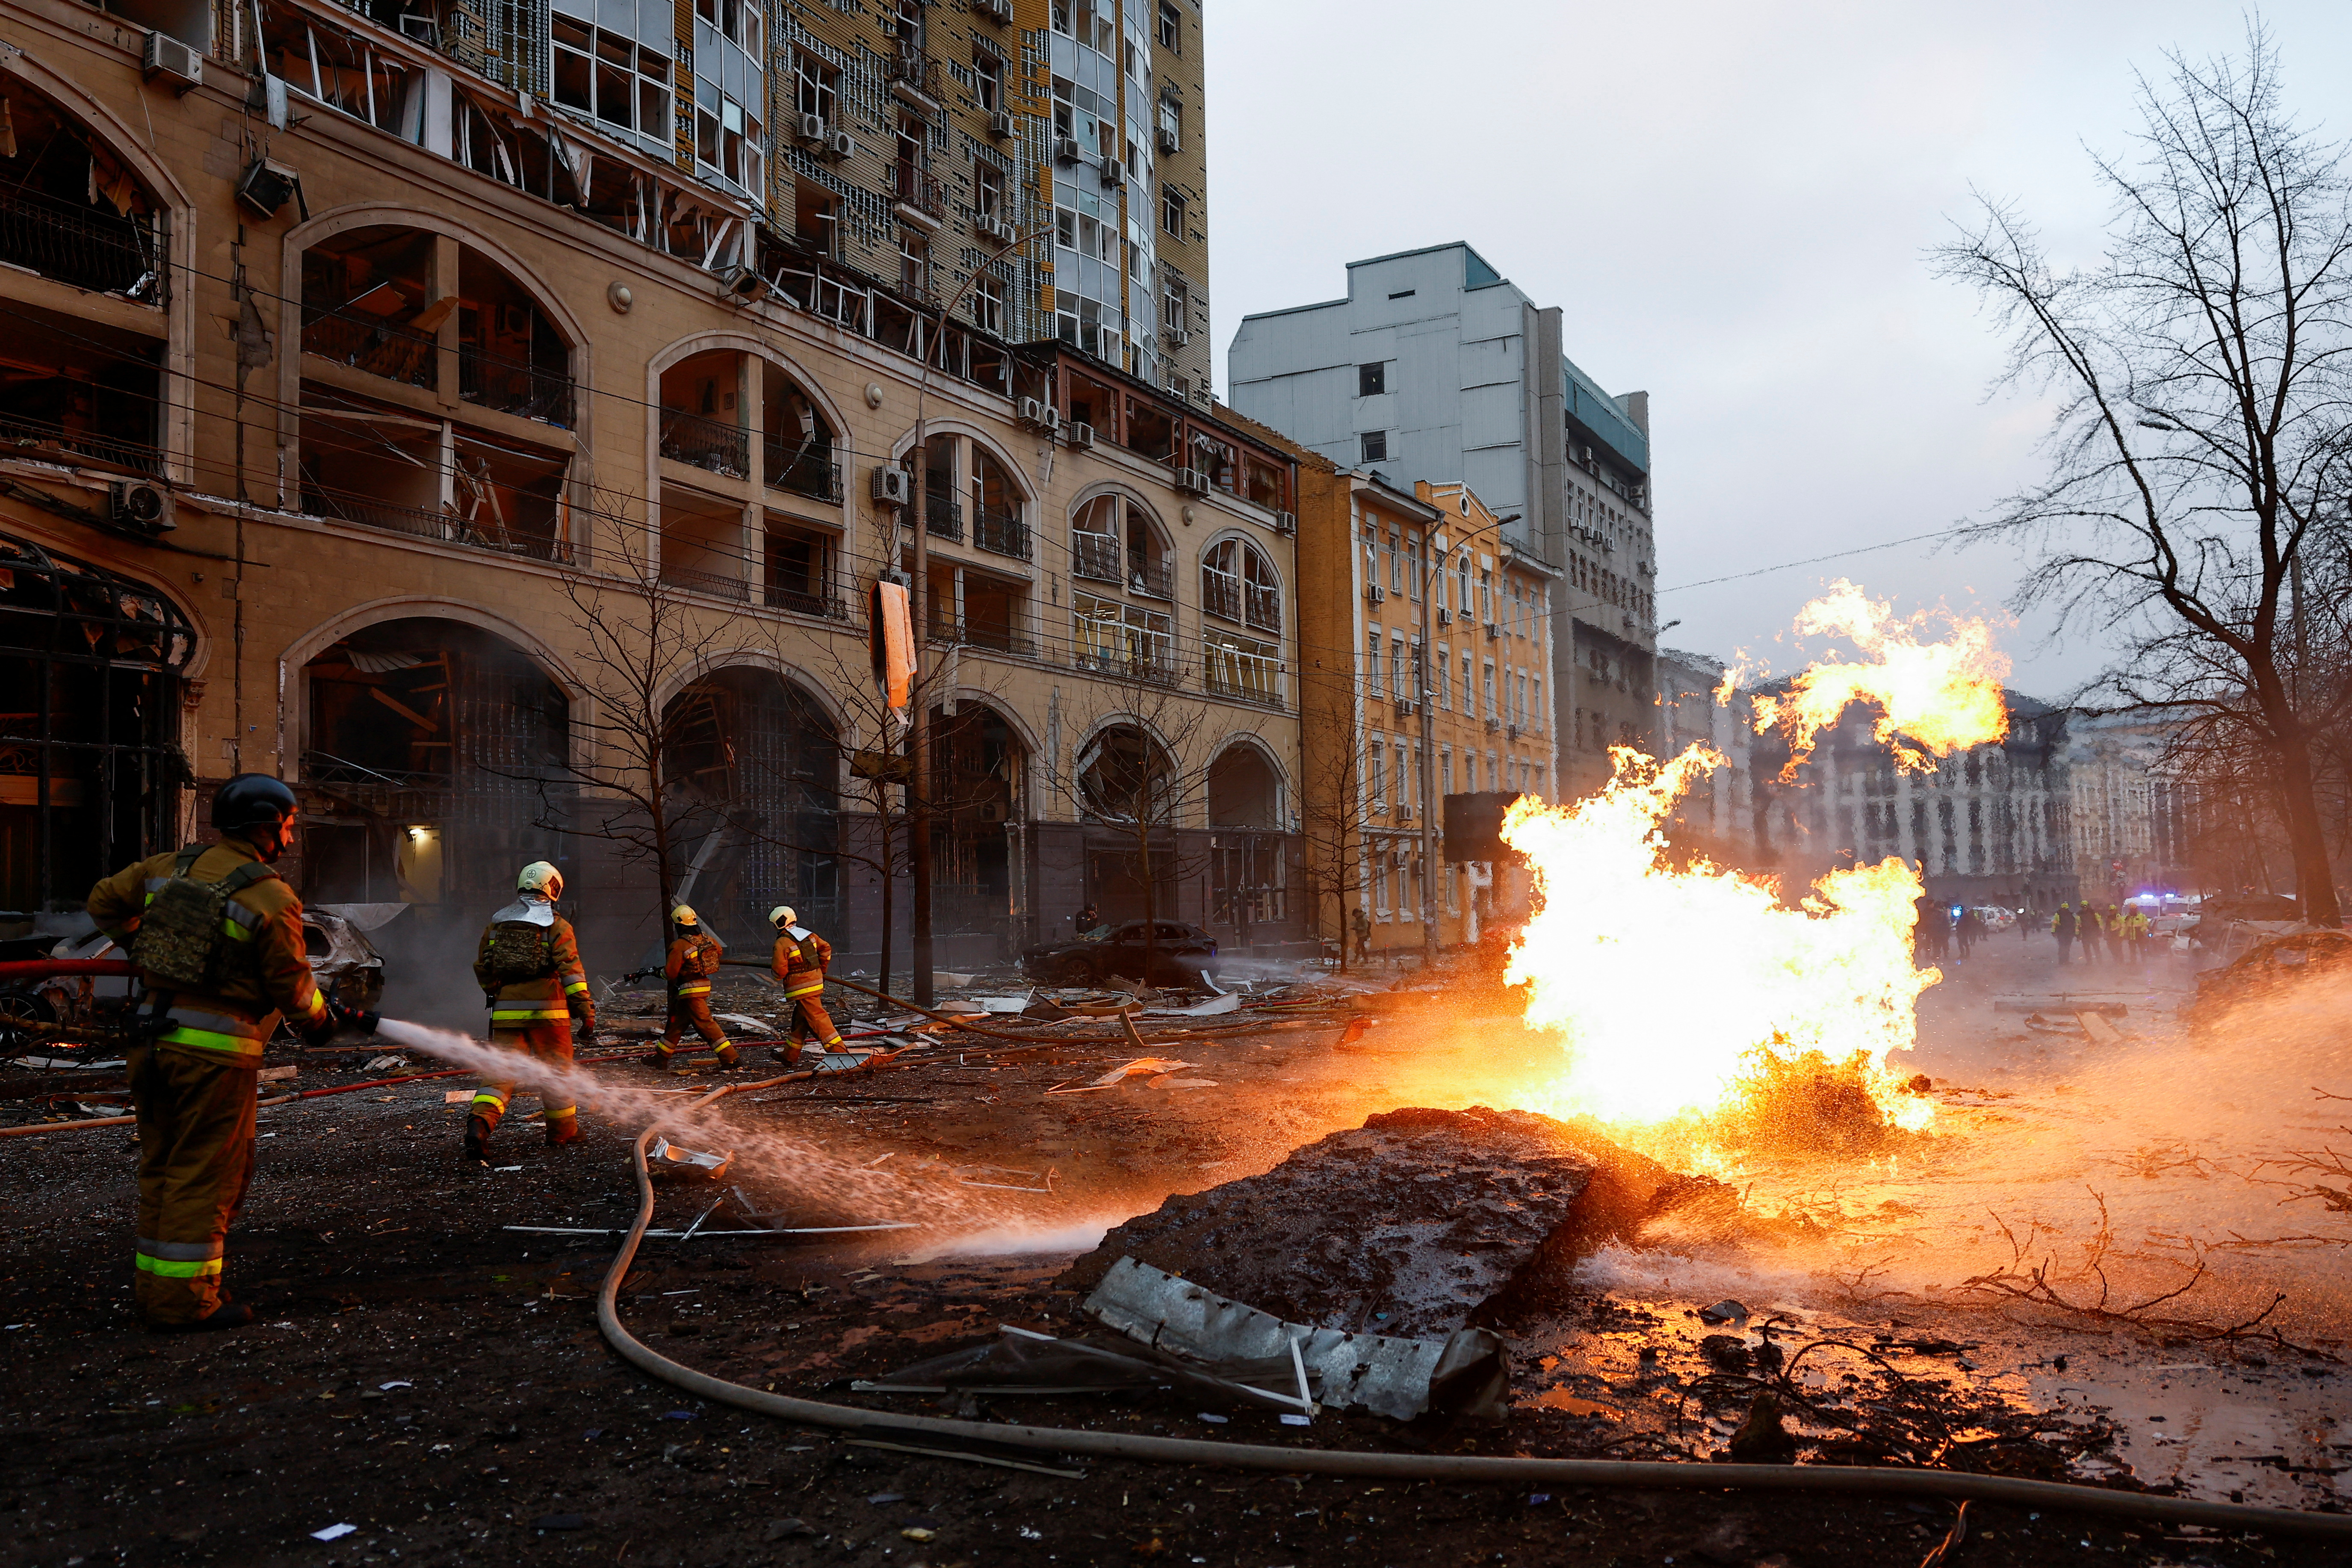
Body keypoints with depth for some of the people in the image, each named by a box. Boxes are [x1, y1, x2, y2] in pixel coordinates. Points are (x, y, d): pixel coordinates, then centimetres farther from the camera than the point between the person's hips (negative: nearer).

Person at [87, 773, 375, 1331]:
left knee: (162, 1167, 16)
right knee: (206, 1175, 2)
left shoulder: (171, 867, 5)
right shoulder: (271, 898, -13)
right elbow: (292, 986, -7)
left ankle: (154, 1288, 24)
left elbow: (106, 900, 19)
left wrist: (144, 950, 33)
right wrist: (323, 1022, 13)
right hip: (216, 1053, -7)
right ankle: (184, 1300, 6)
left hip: (152, 1036, 7)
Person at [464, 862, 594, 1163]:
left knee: (501, 1069, 1)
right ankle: (563, 1130, 22)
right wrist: (585, 1010, -9)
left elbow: (482, 968, 18)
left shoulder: (496, 923, 13)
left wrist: (496, 996, 35)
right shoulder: (557, 926, -2)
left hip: (507, 1011, 3)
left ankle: (481, 1121, -23)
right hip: (547, 1010, -3)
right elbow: (570, 969, -10)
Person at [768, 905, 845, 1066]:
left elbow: (780, 972, -17)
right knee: (800, 1020, 18)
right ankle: (789, 1056, 30)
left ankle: (839, 1051, -12)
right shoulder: (809, 935, 5)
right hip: (816, 982, 8)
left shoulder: (782, 943, -16)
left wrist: (773, 964, 6)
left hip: (801, 988, -8)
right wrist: (821, 968, 24)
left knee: (817, 1019, -7)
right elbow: (826, 948, 12)